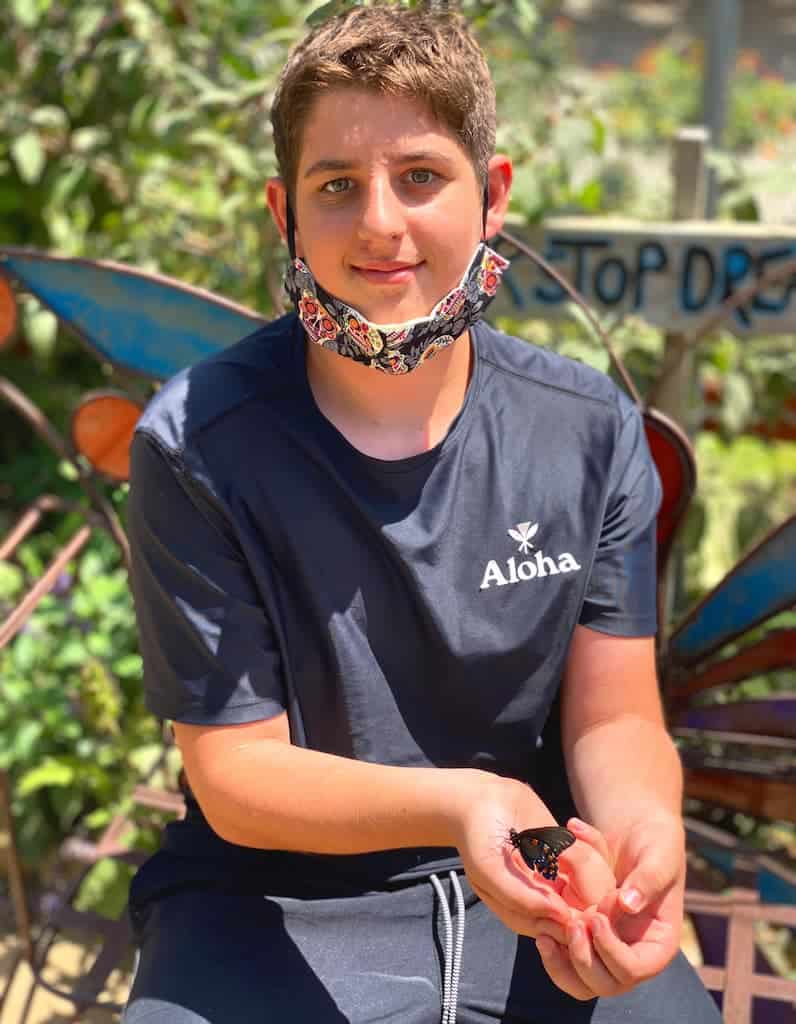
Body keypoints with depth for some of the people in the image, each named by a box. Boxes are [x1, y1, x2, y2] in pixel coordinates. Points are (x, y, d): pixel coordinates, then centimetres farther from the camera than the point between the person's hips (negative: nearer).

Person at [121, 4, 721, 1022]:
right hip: (280, 900, -2)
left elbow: (613, 717, -4)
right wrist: (454, 806, -29)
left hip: (532, 892, 3)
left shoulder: (593, 430, -6)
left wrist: (638, 825, -28)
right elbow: (234, 773, -11)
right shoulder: (197, 448, -15)